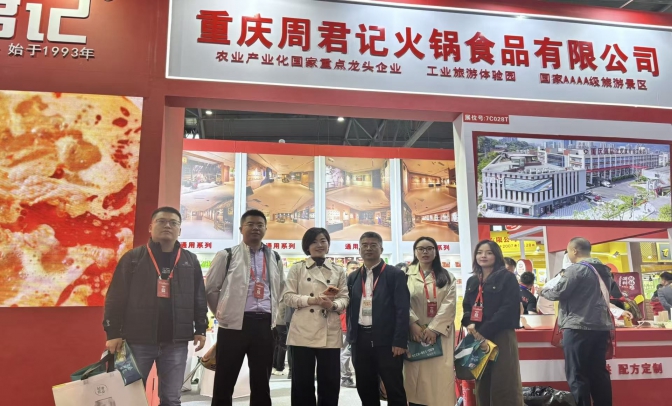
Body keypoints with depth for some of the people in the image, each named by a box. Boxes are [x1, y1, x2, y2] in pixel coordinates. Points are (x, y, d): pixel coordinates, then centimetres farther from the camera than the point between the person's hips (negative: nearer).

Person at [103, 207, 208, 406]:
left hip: (176, 342, 2)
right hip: (138, 340, -1)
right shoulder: (133, 258, 1)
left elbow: (199, 299, 10)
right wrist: (113, 333, -7)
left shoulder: (190, 261, 8)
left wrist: (200, 329, 5)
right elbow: (115, 298, -1)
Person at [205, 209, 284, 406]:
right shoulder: (227, 255, 0)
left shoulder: (275, 258, 11)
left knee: (261, 382, 11)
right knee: (224, 382, 5)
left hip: (264, 325, 3)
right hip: (234, 324, -3)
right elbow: (211, 289, 5)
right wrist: (224, 314, 6)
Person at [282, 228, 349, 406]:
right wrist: (311, 300, -16)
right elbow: (288, 297, -1)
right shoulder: (297, 268, 6)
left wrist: (333, 304, -14)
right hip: (303, 332, -1)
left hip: (330, 333, 2)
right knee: (303, 381, 3)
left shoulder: (338, 270, 12)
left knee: (330, 381, 5)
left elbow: (344, 298, 8)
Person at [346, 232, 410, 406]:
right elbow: (350, 308, 15)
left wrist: (400, 341, -13)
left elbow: (402, 309, -7)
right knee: (366, 390, 12)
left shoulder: (395, 274, -2)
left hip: (387, 340, -4)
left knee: (395, 390, 3)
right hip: (361, 340, 5)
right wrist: (351, 337, 8)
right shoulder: (353, 277, 12)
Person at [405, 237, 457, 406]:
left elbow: (449, 305, -1)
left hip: (440, 332, 1)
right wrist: (413, 324, -15)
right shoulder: (407, 275, 8)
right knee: (415, 373, -1)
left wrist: (433, 329, -12)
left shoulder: (446, 277, 10)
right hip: (415, 331, 0)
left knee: (440, 374, -3)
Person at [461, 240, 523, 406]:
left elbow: (509, 308, -12)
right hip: (477, 338, 5)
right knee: (482, 384, 9)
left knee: (504, 384, -2)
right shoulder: (472, 281, 15)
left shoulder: (507, 278, -2)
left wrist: (484, 331, -16)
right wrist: (469, 324, -9)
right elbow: (466, 307, 14)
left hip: (501, 336, -5)